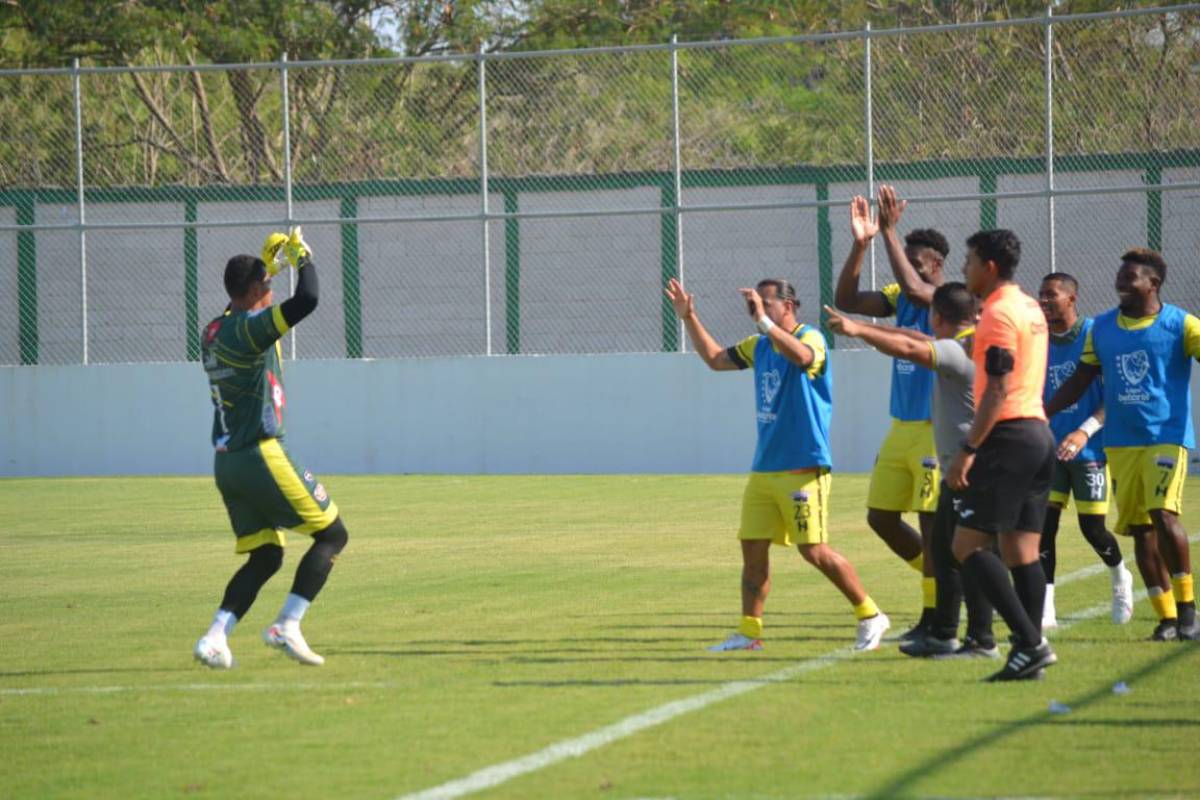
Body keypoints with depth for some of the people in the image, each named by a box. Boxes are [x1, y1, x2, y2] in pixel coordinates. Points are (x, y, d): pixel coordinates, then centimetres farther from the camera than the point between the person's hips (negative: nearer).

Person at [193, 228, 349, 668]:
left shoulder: (215, 332, 12)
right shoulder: (246, 329, -14)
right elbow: (306, 301, -27)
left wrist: (269, 264, 32)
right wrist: (303, 258, -9)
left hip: (227, 463, 9)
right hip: (260, 456, -9)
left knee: (264, 557, 13)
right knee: (332, 534, 2)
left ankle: (215, 638, -3)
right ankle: (287, 626, -7)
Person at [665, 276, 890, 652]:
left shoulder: (810, 338, -10)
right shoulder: (759, 346, 14)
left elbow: (801, 356, -34)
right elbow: (715, 358, 26)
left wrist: (763, 320, -39)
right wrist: (689, 318, 17)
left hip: (803, 468, -8)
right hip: (763, 468, 8)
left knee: (815, 551, -10)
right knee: (752, 547, 5)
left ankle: (870, 616, 2)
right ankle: (749, 632, 11)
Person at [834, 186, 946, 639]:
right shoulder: (899, 296, 9)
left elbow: (914, 289, -33)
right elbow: (846, 300, 0)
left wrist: (889, 232, -30)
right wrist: (860, 244, -11)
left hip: (937, 430, -8)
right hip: (901, 428, 8)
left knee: (931, 522, -5)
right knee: (880, 517, 10)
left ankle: (932, 619, 1)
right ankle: (942, 580, 27)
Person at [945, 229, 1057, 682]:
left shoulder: (999, 313, -12)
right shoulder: (1031, 309, 17)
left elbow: (998, 390, -18)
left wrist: (968, 450, -18)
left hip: (1008, 438, -10)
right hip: (1040, 433, 10)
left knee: (968, 545, -9)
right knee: (1022, 551, 7)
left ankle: (1029, 643, -16)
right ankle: (1028, 652, 3)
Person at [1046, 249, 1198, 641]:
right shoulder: (1102, 328, 9)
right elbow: (1079, 382, 15)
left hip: (1167, 436, -5)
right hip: (1121, 443, 5)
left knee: (1163, 514, -21)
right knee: (1138, 528, 3)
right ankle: (1167, 618, 11)